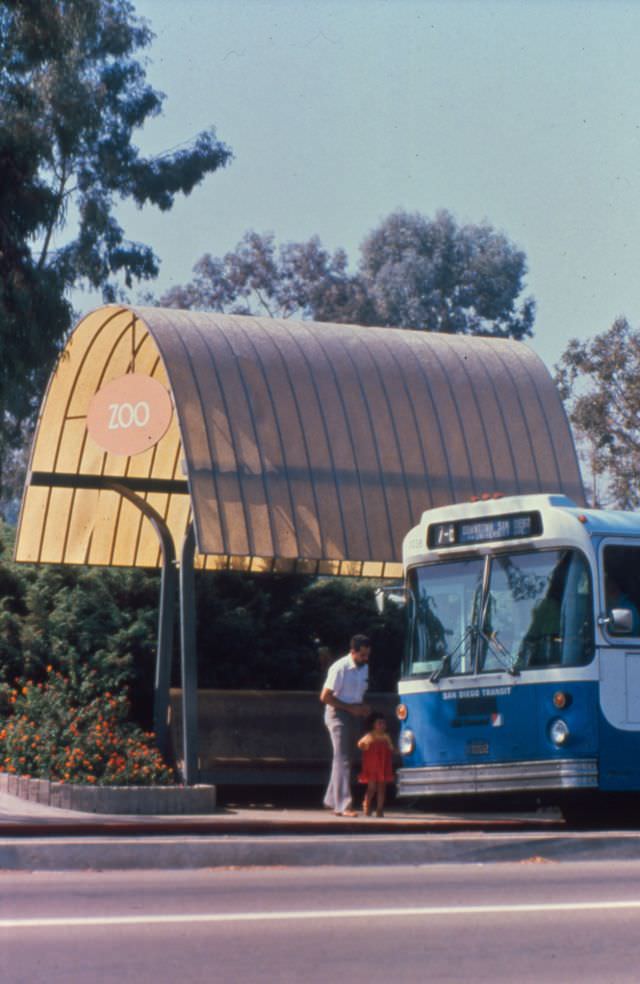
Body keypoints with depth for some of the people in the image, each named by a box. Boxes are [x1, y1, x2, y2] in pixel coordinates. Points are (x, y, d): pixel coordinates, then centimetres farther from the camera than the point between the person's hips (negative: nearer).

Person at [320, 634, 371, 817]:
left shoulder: (364, 667, 8)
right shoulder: (340, 668, -17)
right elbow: (325, 697, -18)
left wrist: (362, 707, 2)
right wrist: (351, 708, -19)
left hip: (352, 714, 8)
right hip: (338, 714, -8)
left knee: (346, 758, 13)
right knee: (342, 759, -13)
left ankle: (332, 800, 24)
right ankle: (343, 806, -15)